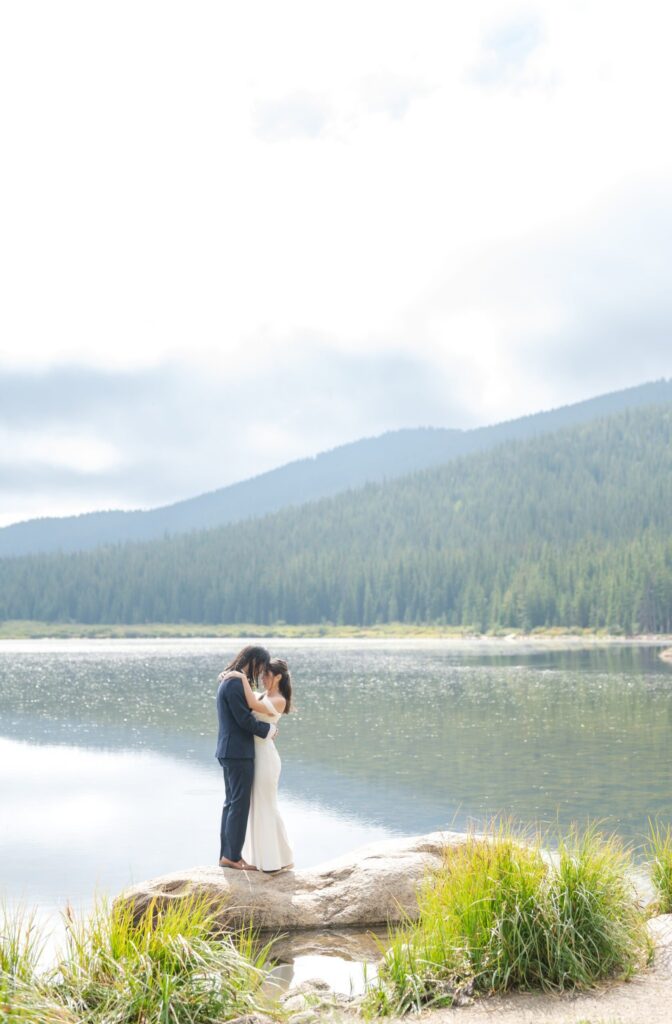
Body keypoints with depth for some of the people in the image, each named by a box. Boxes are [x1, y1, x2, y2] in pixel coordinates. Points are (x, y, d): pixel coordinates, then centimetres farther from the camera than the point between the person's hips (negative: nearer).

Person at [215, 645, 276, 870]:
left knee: (232, 803, 14)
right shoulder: (235, 683, -19)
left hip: (229, 751, 11)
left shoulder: (230, 681, 15)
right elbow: (245, 719, -20)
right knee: (240, 804, -4)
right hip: (238, 752, -11)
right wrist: (270, 729, -5)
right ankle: (232, 855, 1)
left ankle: (227, 854, 20)